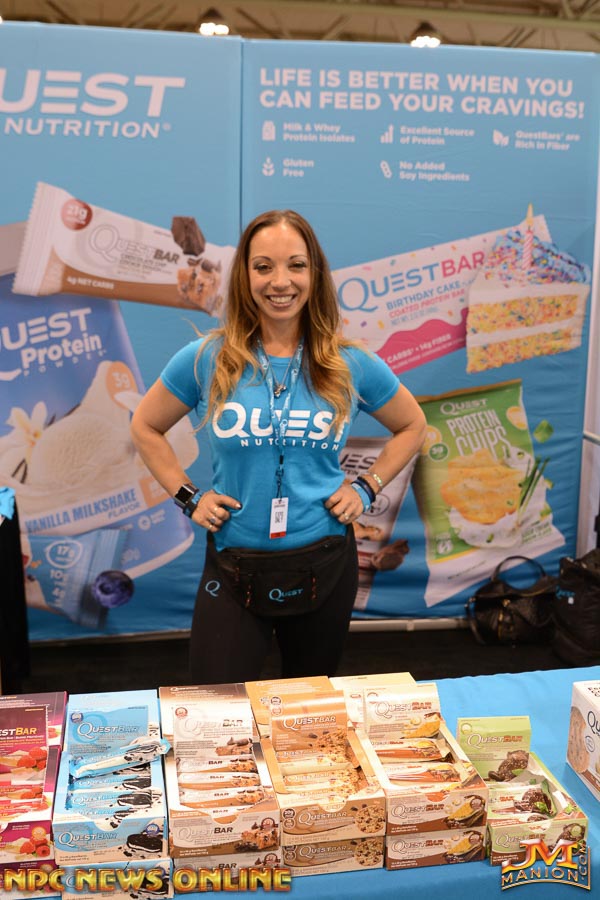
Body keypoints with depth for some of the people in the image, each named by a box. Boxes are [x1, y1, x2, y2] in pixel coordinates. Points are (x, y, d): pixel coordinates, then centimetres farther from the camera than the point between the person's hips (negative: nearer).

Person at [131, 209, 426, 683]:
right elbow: (146, 427, 8)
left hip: (325, 563, 2)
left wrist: (367, 488, 1)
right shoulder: (206, 359, -6)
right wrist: (188, 497, -1)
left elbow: (412, 425, 12)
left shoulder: (352, 365, -3)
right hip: (233, 567, -1)